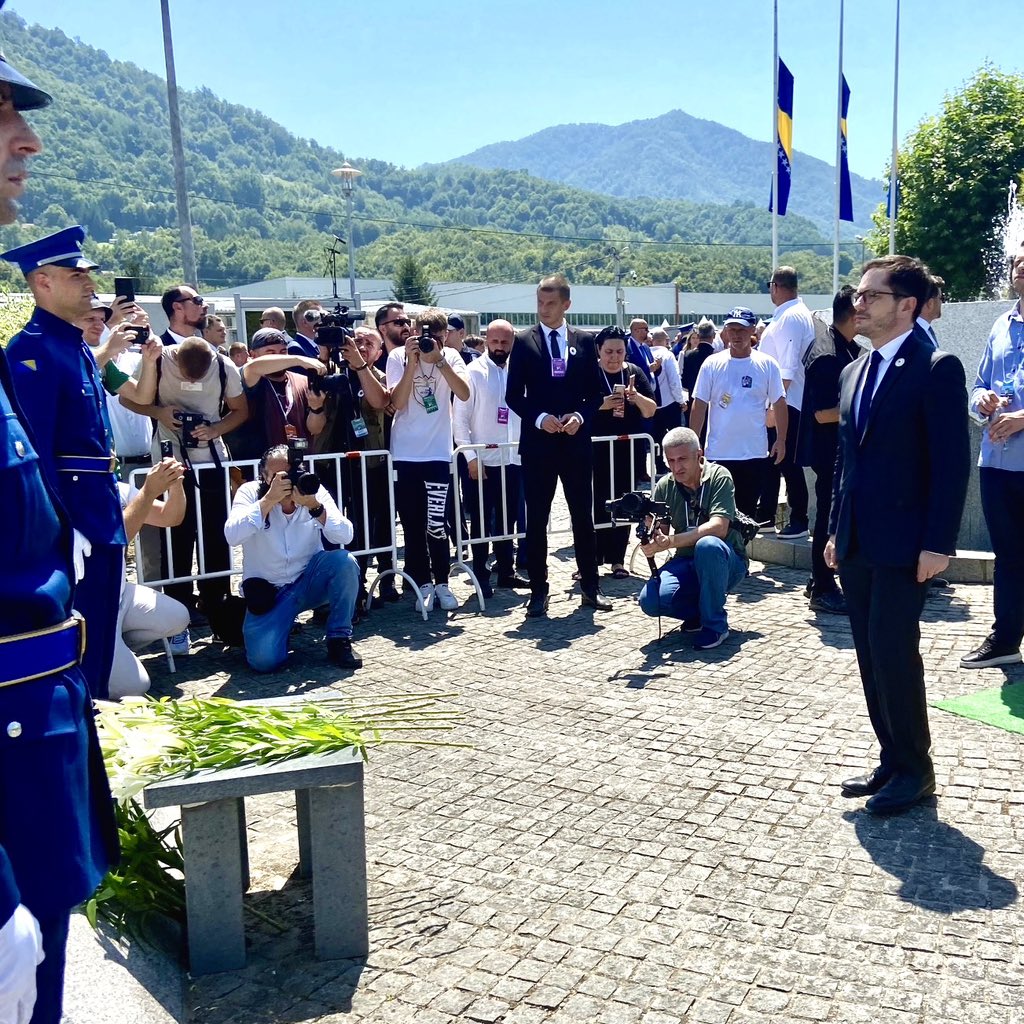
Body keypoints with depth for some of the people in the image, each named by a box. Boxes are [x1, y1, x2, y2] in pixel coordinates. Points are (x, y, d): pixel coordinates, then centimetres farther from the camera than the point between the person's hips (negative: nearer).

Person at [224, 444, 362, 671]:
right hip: (266, 590, -2)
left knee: (345, 562, -28)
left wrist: (314, 506, -34)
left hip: (309, 581, 2)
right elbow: (232, 536, -28)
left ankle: (339, 641, -10)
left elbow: (345, 536, -19)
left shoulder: (314, 490, -7)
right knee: (264, 659, -23)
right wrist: (269, 500, -35)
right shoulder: (250, 492, -10)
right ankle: (284, 622, 15)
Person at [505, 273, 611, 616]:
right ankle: (538, 591, 12)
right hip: (537, 443, -1)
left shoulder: (584, 341, 7)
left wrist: (580, 416, -10)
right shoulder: (524, 342, 2)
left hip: (576, 442, 1)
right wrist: (539, 418, -14)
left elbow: (595, 391, 8)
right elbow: (513, 395, 0)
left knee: (583, 517, 8)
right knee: (536, 520, 3)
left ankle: (590, 586, 19)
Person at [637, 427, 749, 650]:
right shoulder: (664, 486, 0)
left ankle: (715, 624, -19)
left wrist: (670, 542, -39)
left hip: (726, 563, -3)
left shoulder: (718, 477, -13)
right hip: (686, 563, 3)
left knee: (708, 545, -38)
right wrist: (649, 539, -33)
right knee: (650, 600, -24)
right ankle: (698, 612, 8)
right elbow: (658, 531, -7)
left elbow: (718, 528, -27)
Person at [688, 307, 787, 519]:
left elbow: (779, 404, 5)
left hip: (754, 453, 1)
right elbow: (699, 406, 1)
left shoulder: (767, 365, 0)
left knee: (748, 511, 10)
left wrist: (781, 440, 0)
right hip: (718, 453, 0)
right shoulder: (712, 364, -1)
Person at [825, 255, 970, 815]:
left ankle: (914, 770, 12)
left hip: (904, 543, -7)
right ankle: (891, 760, 24)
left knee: (894, 653, -5)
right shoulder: (854, 372, 14)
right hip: (857, 543, 7)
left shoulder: (936, 368, -10)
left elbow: (952, 461, -14)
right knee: (871, 657, 11)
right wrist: (835, 530, 15)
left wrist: (938, 543, -17)